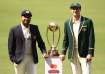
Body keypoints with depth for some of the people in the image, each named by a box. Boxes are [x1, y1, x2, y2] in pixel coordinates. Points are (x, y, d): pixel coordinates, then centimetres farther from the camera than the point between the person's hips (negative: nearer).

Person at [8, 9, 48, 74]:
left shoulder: (35, 28, 7)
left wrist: (44, 52, -4)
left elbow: (40, 42, 10)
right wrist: (13, 59, -6)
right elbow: (11, 46, -1)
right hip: (19, 59, -2)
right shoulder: (14, 30, -3)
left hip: (32, 59, 3)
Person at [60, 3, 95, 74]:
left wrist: (90, 53, -12)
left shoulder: (88, 21, -2)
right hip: (73, 54, 4)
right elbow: (66, 39, 13)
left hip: (85, 54, -4)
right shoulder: (67, 23, 9)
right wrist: (63, 53, 8)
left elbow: (91, 38, -6)